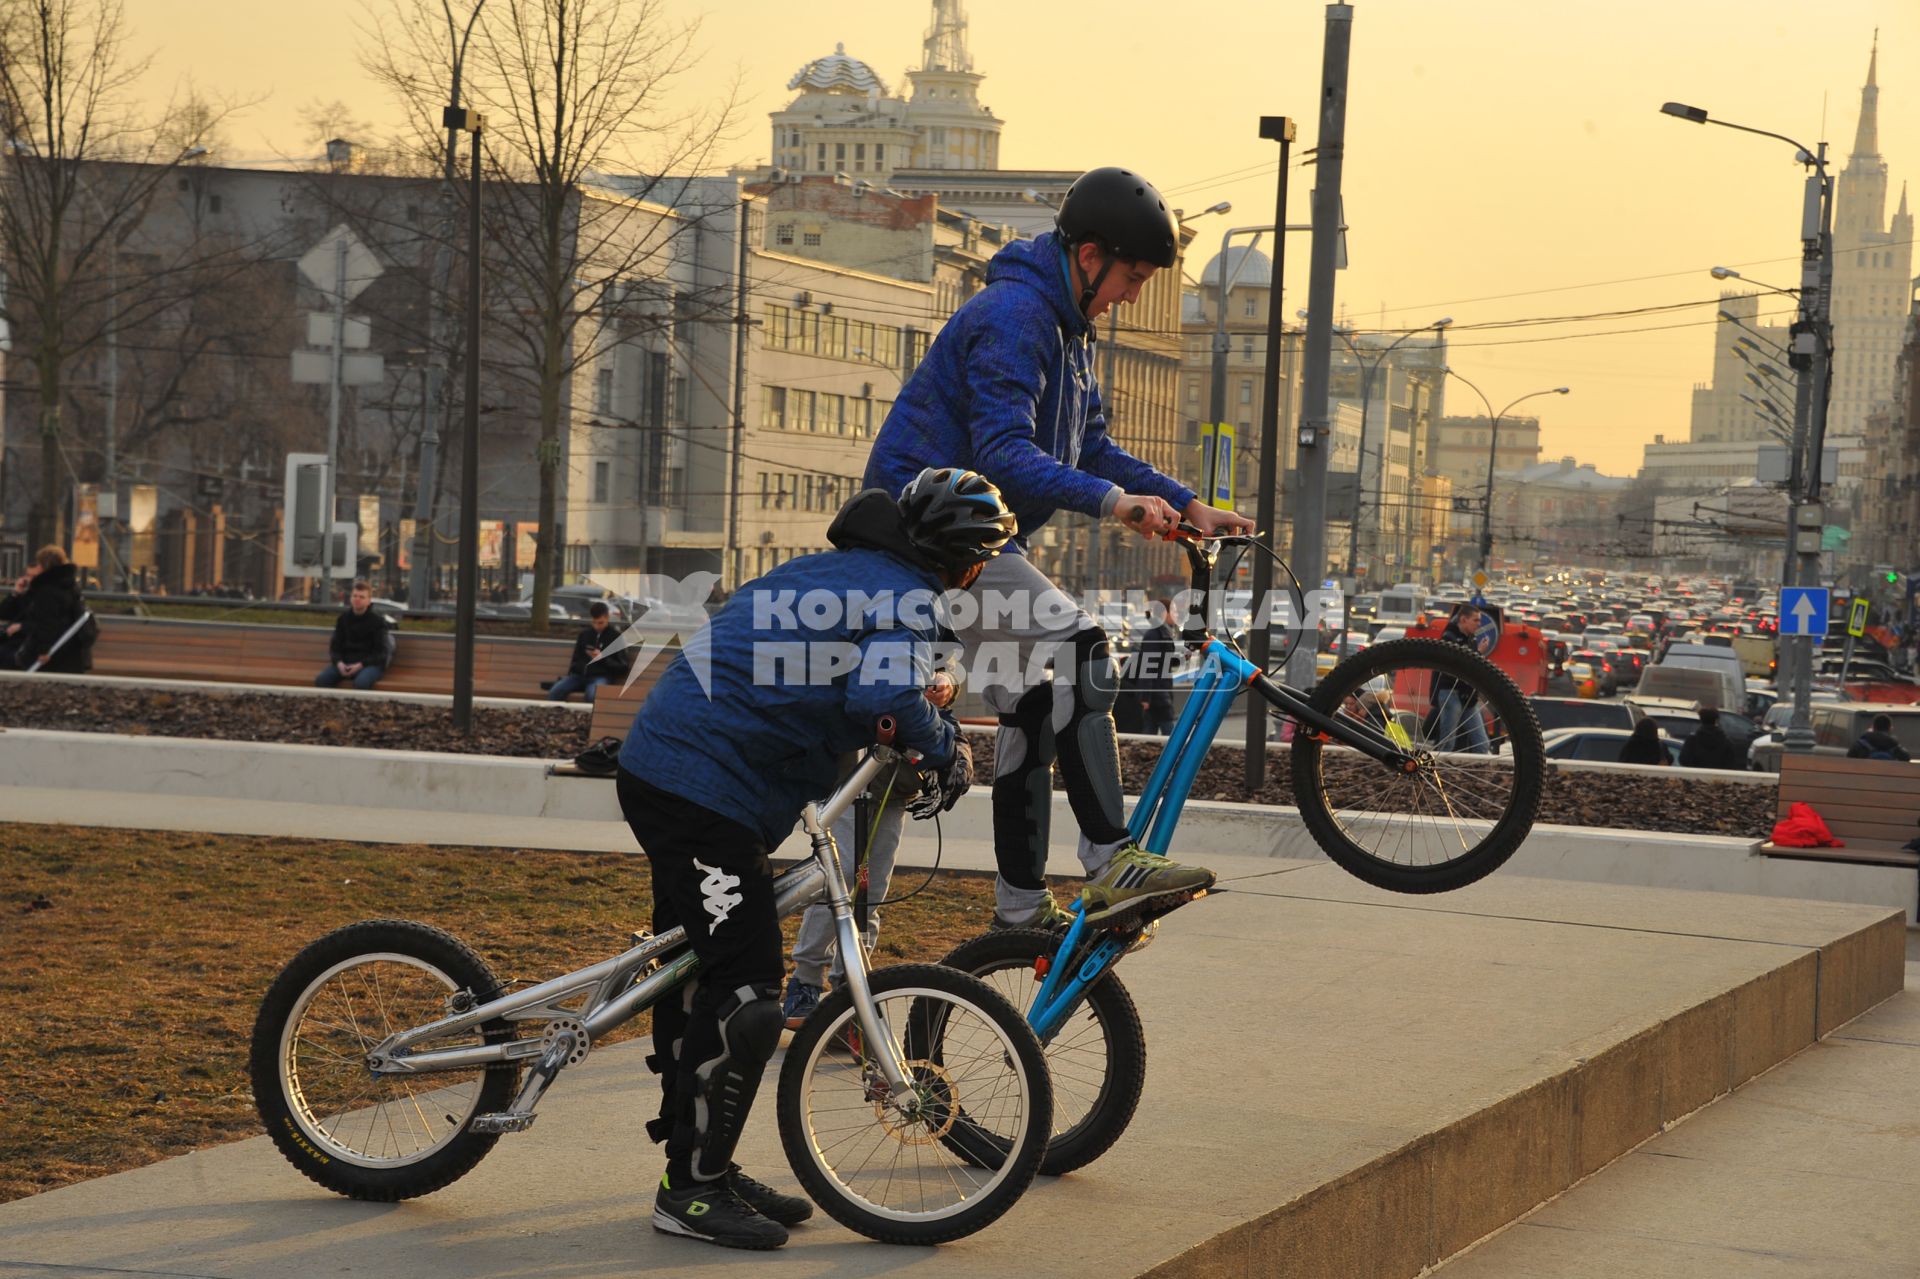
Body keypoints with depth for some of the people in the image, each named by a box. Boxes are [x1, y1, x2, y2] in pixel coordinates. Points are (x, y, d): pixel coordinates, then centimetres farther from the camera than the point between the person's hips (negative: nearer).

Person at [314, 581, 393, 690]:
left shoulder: (377, 621, -2)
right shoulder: (343, 618, 10)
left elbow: (381, 653, -4)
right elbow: (335, 646, 12)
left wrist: (361, 665, -19)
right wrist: (339, 663, -10)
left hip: (370, 663, -4)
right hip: (345, 662, 4)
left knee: (361, 682, -39)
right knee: (321, 680, -24)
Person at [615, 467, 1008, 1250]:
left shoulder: (826, 571, 20)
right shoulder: (907, 598, -9)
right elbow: (886, 696, -28)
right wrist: (947, 749, -8)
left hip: (662, 767, 10)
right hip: (708, 795, -10)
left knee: (694, 978, 15)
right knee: (746, 994, -8)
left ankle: (700, 1170, 24)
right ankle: (694, 1191, -2)